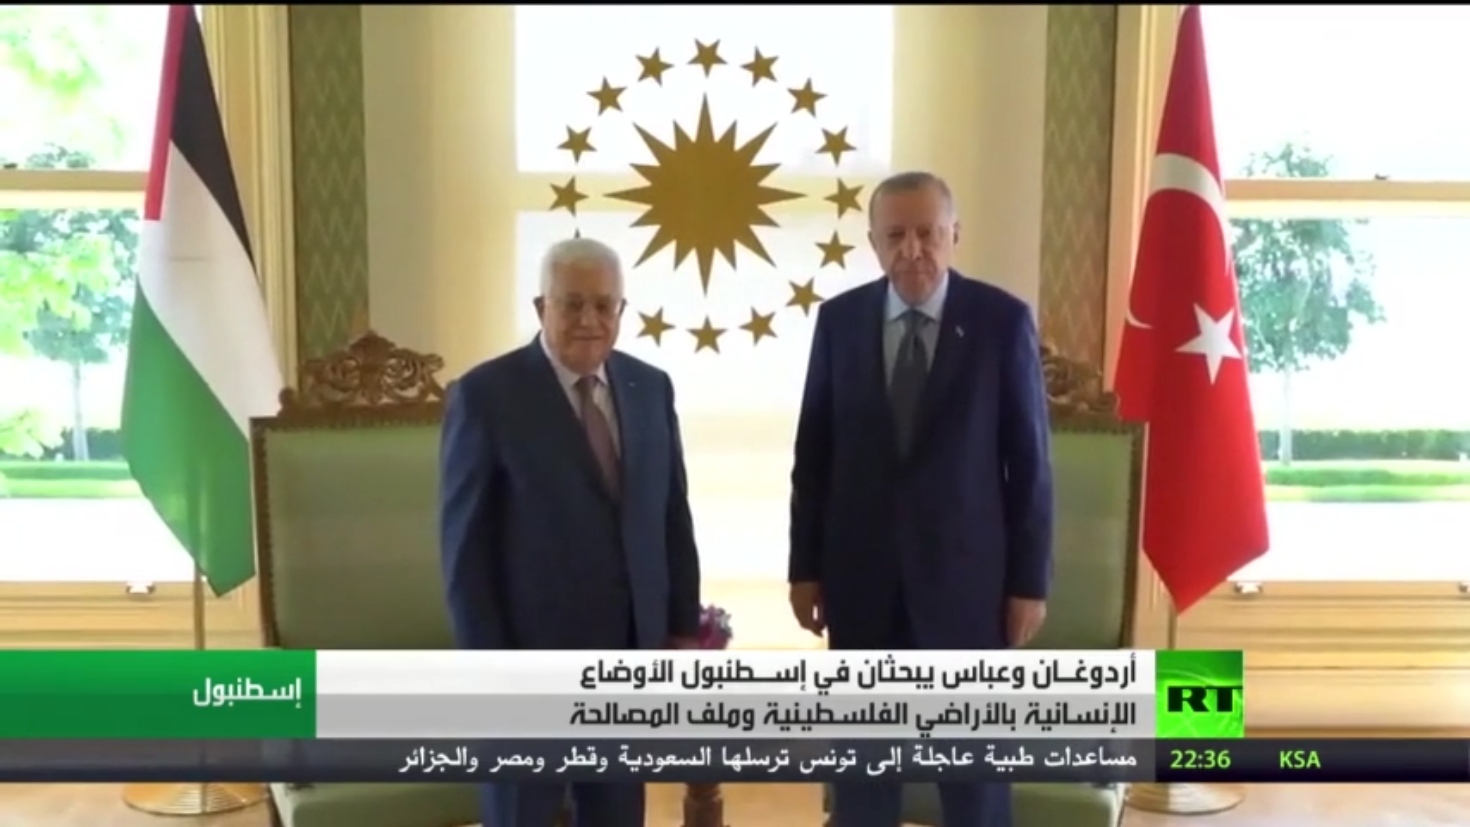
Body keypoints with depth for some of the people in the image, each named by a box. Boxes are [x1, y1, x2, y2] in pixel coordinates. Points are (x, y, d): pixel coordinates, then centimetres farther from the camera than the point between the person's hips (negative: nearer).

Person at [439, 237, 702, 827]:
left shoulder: (651, 387, 5)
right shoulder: (485, 395, -10)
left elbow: (673, 514, 10)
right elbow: (465, 547, -10)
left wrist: (684, 625, 7)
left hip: (631, 652, 4)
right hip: (530, 656, -4)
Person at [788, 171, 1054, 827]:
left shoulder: (1003, 320, -6)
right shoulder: (839, 320, 0)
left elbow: (1029, 459, -4)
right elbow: (814, 451, 4)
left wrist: (1030, 580, -5)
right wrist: (805, 567, 3)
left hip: (965, 571, -2)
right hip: (860, 574, 2)